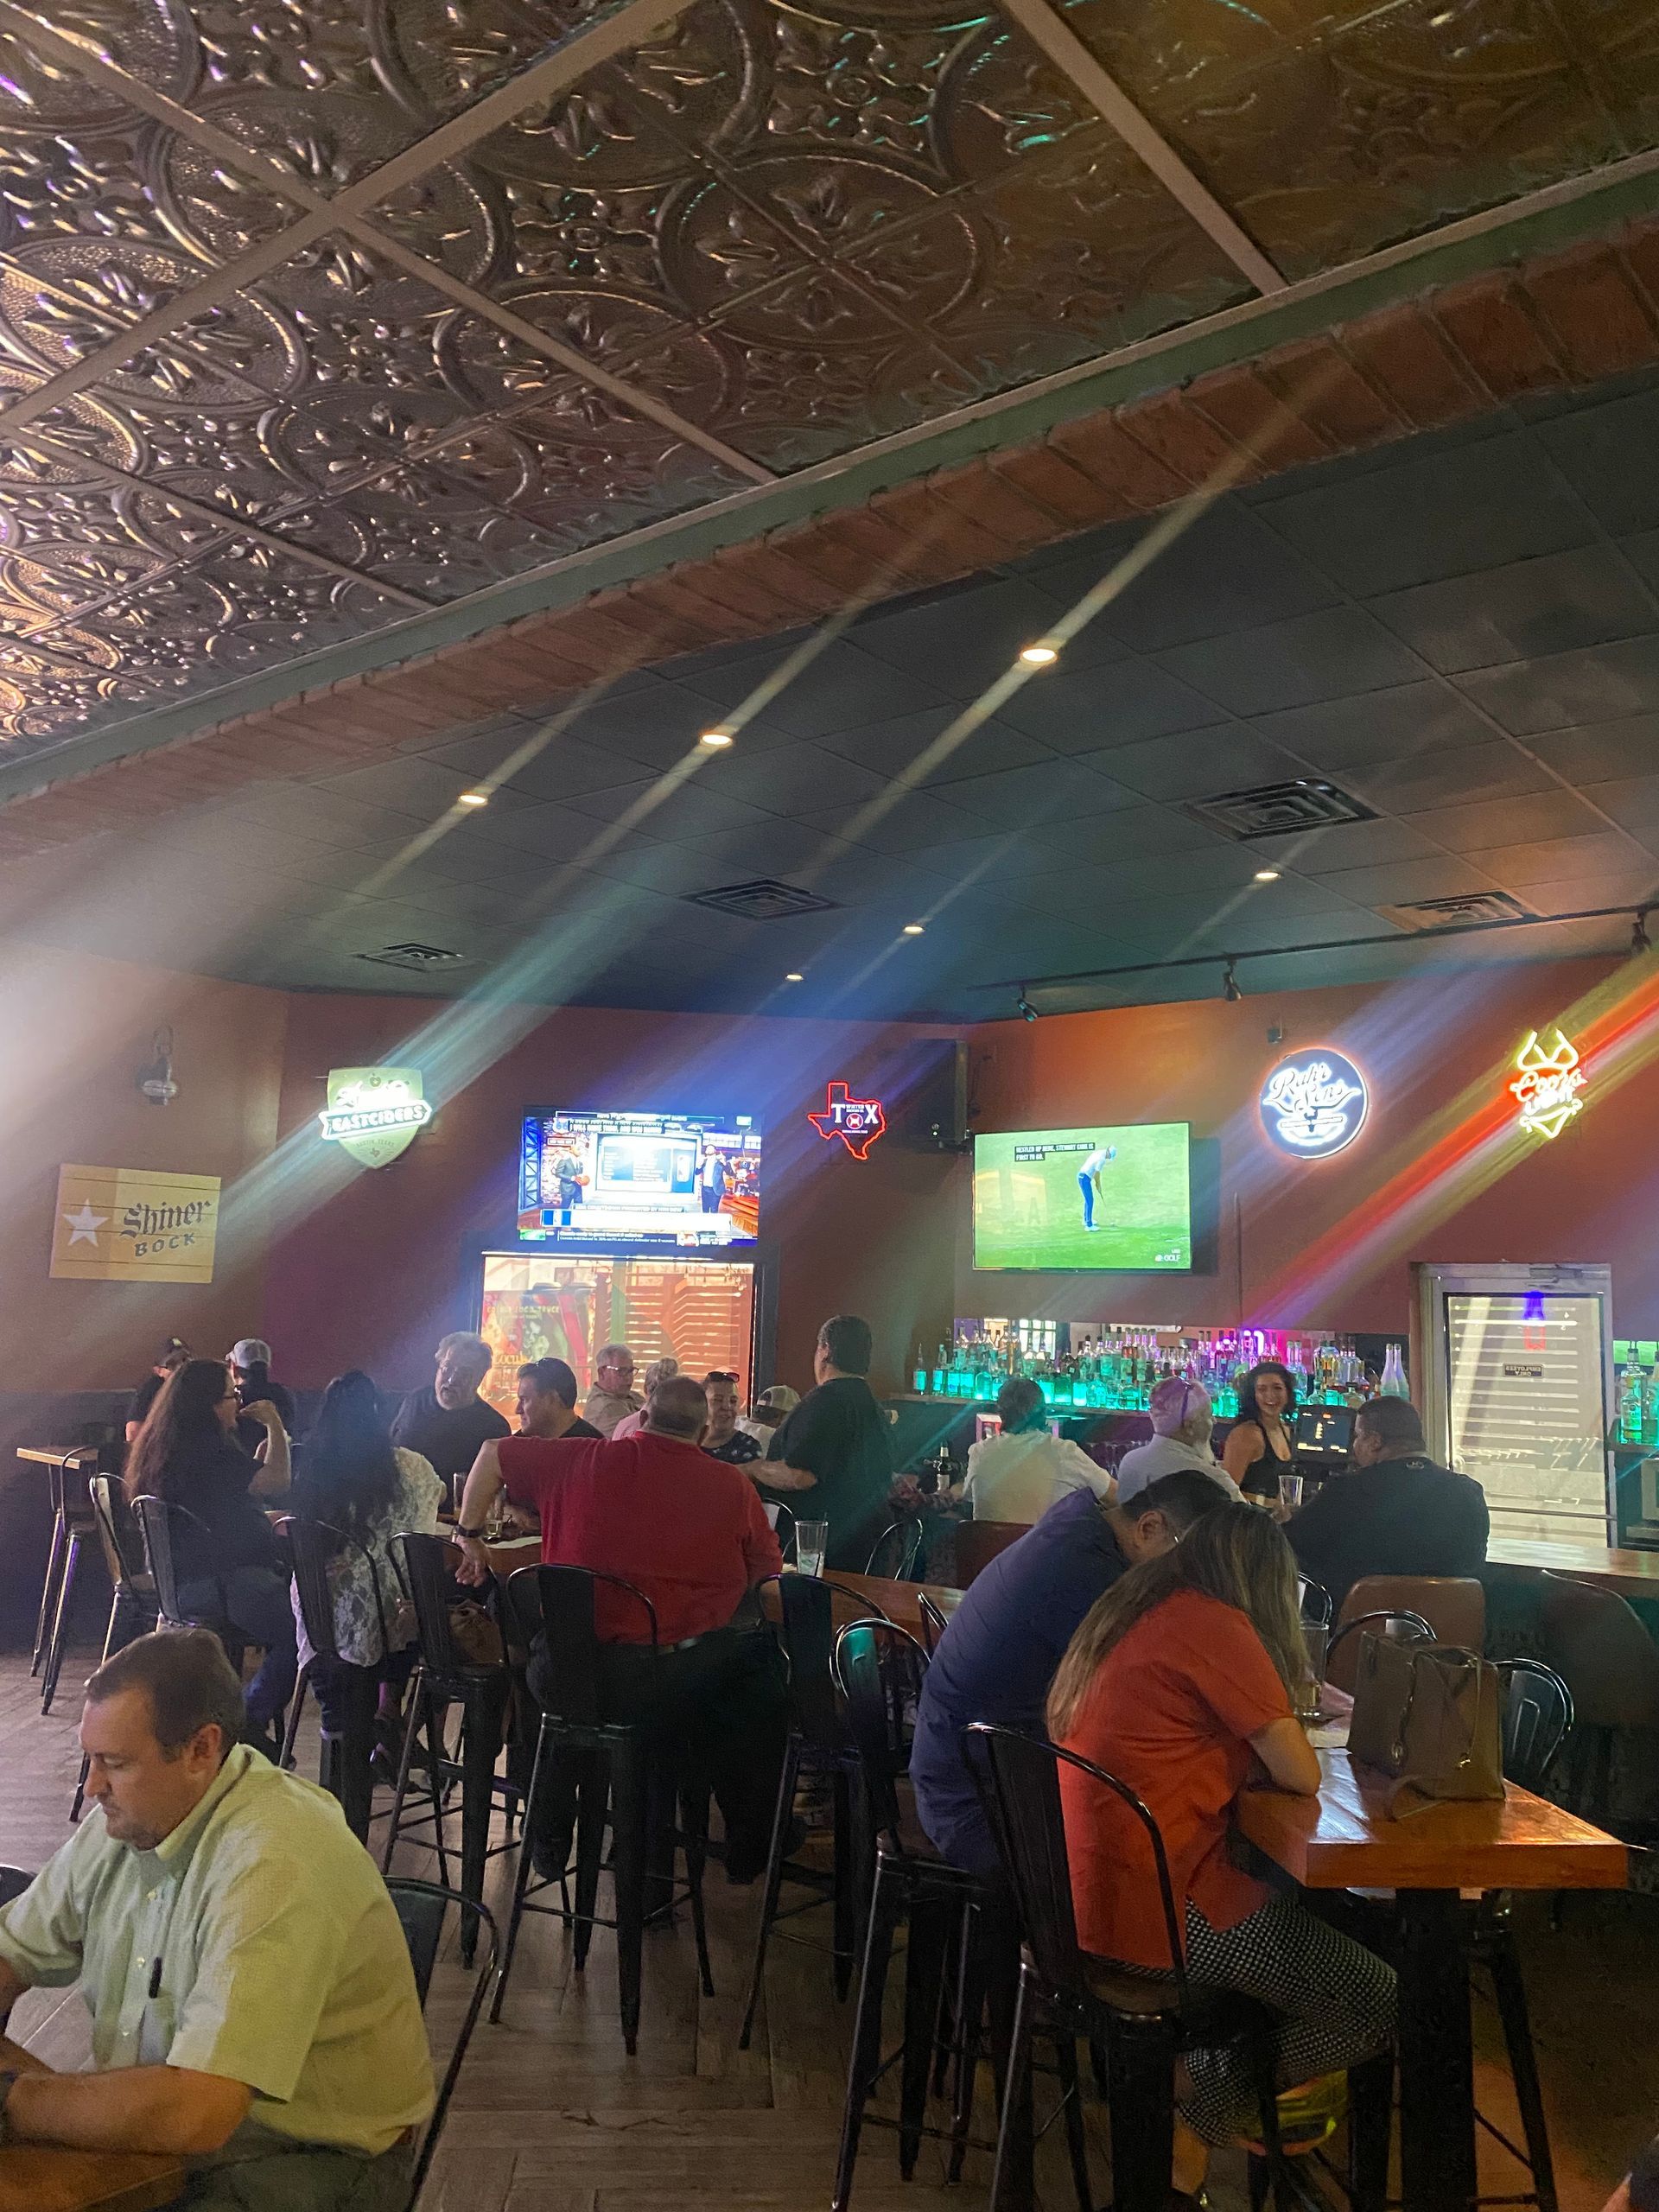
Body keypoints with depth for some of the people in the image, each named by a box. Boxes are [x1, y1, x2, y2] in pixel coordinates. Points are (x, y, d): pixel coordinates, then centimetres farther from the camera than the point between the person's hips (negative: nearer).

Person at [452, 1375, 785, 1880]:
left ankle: (550, 1842, 46)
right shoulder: (734, 1486, -3)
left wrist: (470, 1536, 20)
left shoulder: (586, 1461, 1)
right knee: (764, 1666, 26)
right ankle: (748, 1849, 34)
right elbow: (769, 1574, 9)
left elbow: (493, 1454, 10)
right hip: (689, 1683, -2)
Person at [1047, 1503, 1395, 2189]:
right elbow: (1301, 1775, -10)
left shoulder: (1132, 1611, 11)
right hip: (1154, 1906, -9)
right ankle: (1201, 2117, 13)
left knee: (1299, 1912, 28)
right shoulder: (1216, 1626, -15)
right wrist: (1277, 1725, 10)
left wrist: (1260, 1729, 14)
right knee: (1381, 2002, 1)